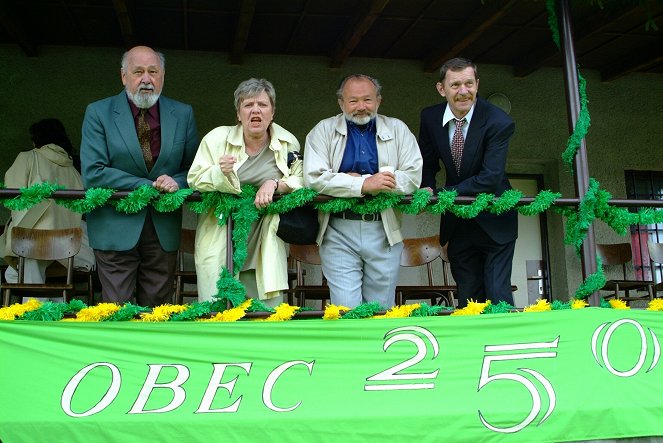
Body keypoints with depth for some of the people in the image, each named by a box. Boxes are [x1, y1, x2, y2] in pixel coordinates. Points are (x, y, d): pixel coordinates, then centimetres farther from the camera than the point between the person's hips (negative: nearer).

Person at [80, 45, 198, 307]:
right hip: (116, 229, -2)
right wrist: (149, 186, -15)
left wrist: (177, 182, -13)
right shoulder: (99, 113, -3)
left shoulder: (183, 114, 6)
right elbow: (93, 173, -11)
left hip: (164, 229, 3)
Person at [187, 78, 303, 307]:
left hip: (265, 245, 1)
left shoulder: (289, 143, 5)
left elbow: (301, 180, 7)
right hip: (220, 241, -1)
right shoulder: (217, 137, 2)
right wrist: (220, 172, -19)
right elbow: (194, 179, 2)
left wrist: (275, 183, -13)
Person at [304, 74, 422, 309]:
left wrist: (352, 180, -9)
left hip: (384, 231, 2)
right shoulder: (324, 130, 5)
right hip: (339, 231, -2)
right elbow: (313, 177, -7)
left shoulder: (397, 130, 10)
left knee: (381, 310, 9)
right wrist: (364, 184, -18)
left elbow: (414, 176, -1)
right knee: (346, 310, -6)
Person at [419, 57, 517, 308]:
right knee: (468, 298, 11)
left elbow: (490, 178, -25)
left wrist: (440, 195, -27)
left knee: (498, 297, -4)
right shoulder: (430, 118, -4)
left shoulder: (499, 122, -19)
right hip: (457, 224, 4)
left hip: (493, 221, -4)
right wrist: (427, 188, -15)